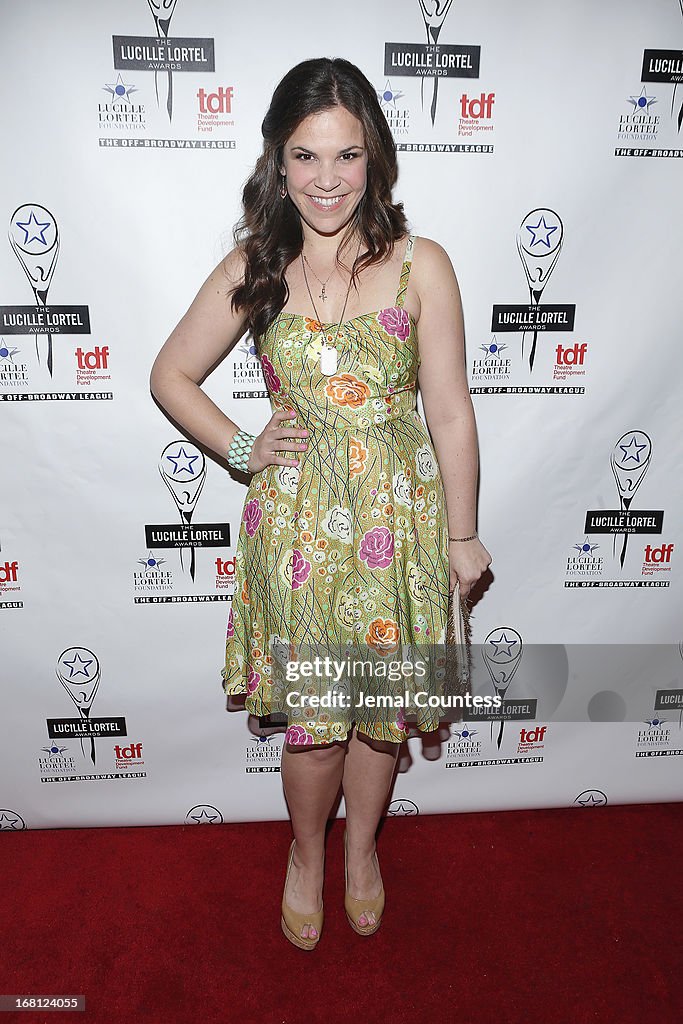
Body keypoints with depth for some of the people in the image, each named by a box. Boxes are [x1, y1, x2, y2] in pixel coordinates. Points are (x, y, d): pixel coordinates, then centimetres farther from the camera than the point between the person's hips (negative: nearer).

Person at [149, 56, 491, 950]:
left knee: (383, 708, 16)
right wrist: (240, 448, -2)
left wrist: (461, 535, -1)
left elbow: (449, 412, -4)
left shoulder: (421, 266, -5)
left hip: (398, 516, 0)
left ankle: (362, 848, 46)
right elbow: (171, 376, 9)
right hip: (297, 519, 0)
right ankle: (306, 854, 42)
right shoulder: (251, 270, -2)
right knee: (311, 717, 10)